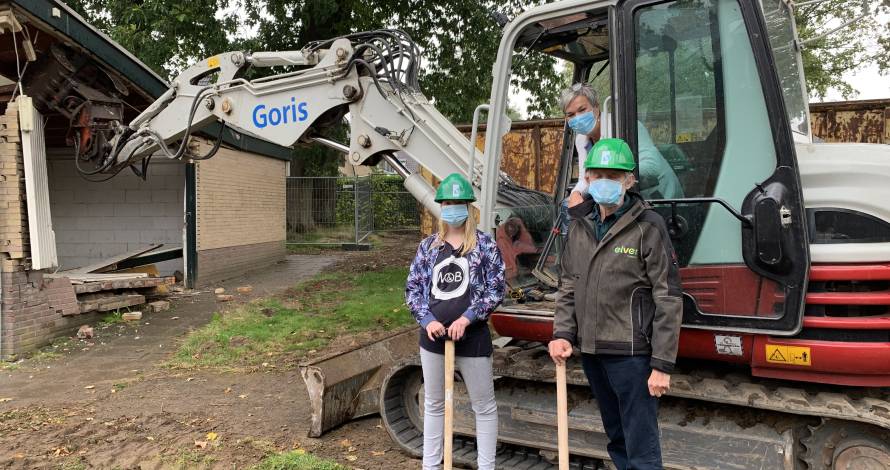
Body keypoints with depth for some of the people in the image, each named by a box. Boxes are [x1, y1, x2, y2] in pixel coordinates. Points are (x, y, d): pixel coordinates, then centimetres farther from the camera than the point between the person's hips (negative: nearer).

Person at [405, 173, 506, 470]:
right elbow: (412, 287, 6)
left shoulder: (485, 244, -4)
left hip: (473, 337, -3)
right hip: (433, 336, 3)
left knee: (484, 406, 7)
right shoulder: (428, 246, 5)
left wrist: (467, 318, -15)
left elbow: (497, 289, -6)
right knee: (433, 405, 16)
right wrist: (427, 320, -9)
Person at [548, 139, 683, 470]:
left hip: (631, 353, -6)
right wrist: (563, 333, 0)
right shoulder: (579, 225, 7)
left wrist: (662, 364, -13)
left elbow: (668, 301, -11)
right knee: (616, 439, 20)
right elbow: (568, 286, 13)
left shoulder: (648, 226, -9)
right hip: (590, 352, 6)